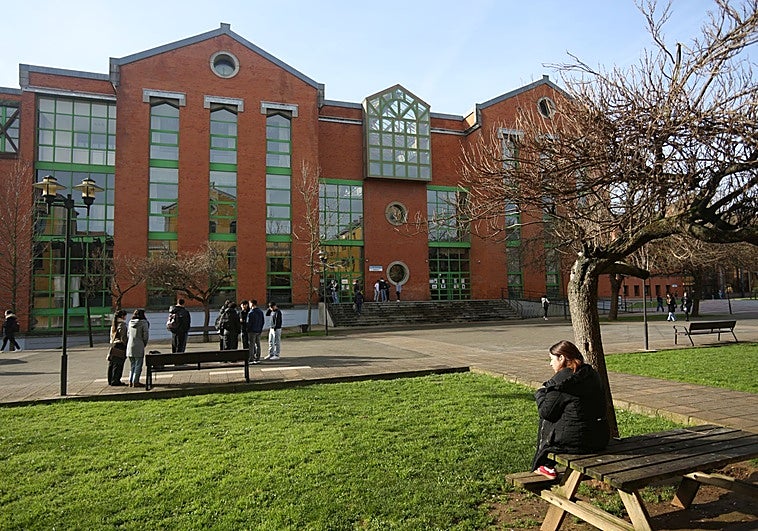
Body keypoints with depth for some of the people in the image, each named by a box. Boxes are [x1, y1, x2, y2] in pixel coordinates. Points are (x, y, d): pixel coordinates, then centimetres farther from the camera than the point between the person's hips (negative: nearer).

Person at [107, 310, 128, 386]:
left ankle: (110, 381, 19)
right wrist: (126, 345, -5)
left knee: (111, 365, 12)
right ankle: (115, 381, -1)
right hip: (120, 347, -9)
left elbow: (111, 337, 17)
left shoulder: (113, 325, 13)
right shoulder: (122, 325, -13)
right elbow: (123, 338, -15)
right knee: (118, 365, -3)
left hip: (112, 346, 9)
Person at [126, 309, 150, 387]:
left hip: (130, 346, 6)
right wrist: (144, 344, 6)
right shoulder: (143, 322, -9)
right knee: (138, 365, 0)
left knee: (132, 365, 15)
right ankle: (135, 382, -1)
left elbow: (128, 334, 12)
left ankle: (130, 381, 15)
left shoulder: (130, 322, 9)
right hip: (139, 347, -6)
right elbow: (146, 335, -10)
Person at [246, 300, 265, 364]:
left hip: (252, 331, -6)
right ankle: (258, 358, 13)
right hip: (259, 331, 6)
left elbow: (248, 323, -14)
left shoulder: (250, 313, -15)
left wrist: (247, 329, -1)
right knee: (258, 344, 10)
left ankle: (251, 359, -1)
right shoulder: (261, 311, 7)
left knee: (251, 345, -1)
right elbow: (263, 321, 11)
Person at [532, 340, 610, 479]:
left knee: (545, 422, 18)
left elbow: (546, 412, -11)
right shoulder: (592, 374, 7)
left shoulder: (561, 379, -16)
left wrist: (540, 393, 7)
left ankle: (546, 465, 28)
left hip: (576, 441, -7)